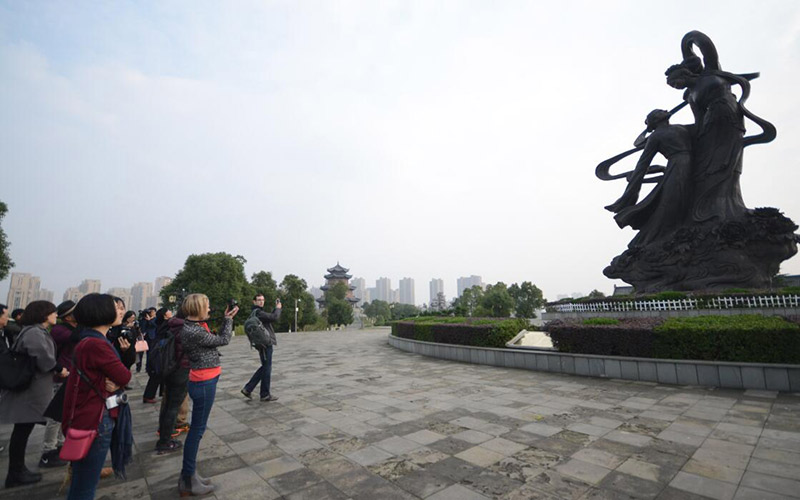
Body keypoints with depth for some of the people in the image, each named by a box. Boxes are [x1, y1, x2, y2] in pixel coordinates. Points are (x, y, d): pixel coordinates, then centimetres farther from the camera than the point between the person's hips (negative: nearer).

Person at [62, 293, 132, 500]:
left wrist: (113, 383, -12)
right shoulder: (96, 344, -25)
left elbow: (111, 374, 9)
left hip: (98, 416, 10)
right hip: (95, 421, -10)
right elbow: (124, 377, -18)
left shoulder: (91, 341, 9)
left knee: (82, 482, 25)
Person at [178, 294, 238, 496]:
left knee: (197, 428, 17)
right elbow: (224, 340, -13)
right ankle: (188, 480, 16)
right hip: (204, 383, -10)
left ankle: (189, 474, 30)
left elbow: (216, 339, 9)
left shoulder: (194, 326, 6)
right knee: (197, 429, 2)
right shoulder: (194, 332, -23)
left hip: (204, 381, 10)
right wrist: (228, 319, -1)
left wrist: (226, 319, 6)